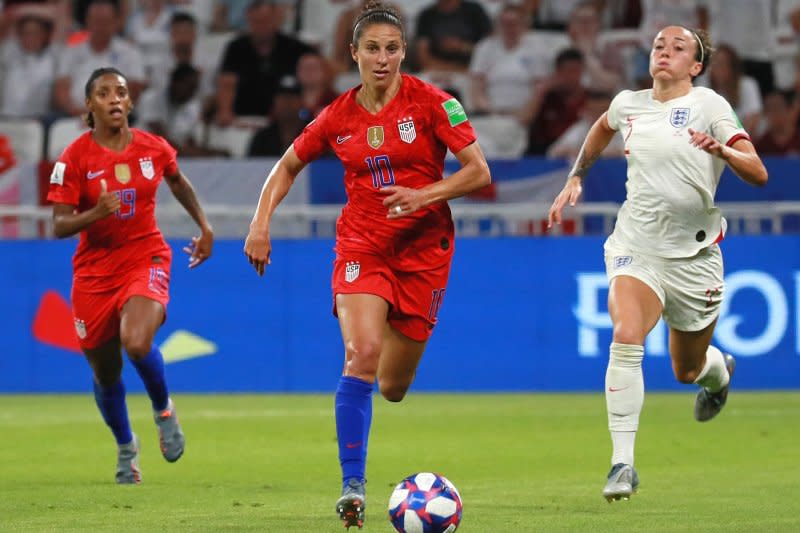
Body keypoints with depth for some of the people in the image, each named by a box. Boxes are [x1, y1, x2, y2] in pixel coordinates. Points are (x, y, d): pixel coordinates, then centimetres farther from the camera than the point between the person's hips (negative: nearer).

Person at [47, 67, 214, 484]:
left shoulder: (153, 149, -1)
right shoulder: (74, 158, -9)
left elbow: (178, 183, 22)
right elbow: (59, 225, -12)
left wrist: (205, 227, 22)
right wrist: (95, 213, -29)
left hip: (145, 258, 0)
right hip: (94, 270, 1)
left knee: (136, 343, -29)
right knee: (105, 372, 9)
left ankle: (163, 409, 2)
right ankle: (125, 447, 37)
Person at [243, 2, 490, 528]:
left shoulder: (431, 102, -7)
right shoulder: (339, 117, 1)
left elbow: (479, 172, -9)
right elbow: (288, 167, 16)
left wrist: (424, 195, -23)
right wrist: (261, 222, 3)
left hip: (424, 248, 0)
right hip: (362, 244, 0)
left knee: (393, 386, 6)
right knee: (363, 353, -25)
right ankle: (353, 486, -24)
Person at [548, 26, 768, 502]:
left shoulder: (708, 104, -7)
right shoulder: (628, 104, 5)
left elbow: (758, 174, -13)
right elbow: (603, 128, 31)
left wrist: (720, 149, -30)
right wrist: (576, 179, 27)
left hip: (693, 254, -1)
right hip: (636, 246, 1)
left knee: (688, 370, 14)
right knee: (626, 338, -26)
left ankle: (719, 370, 55)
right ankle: (623, 463, -25)